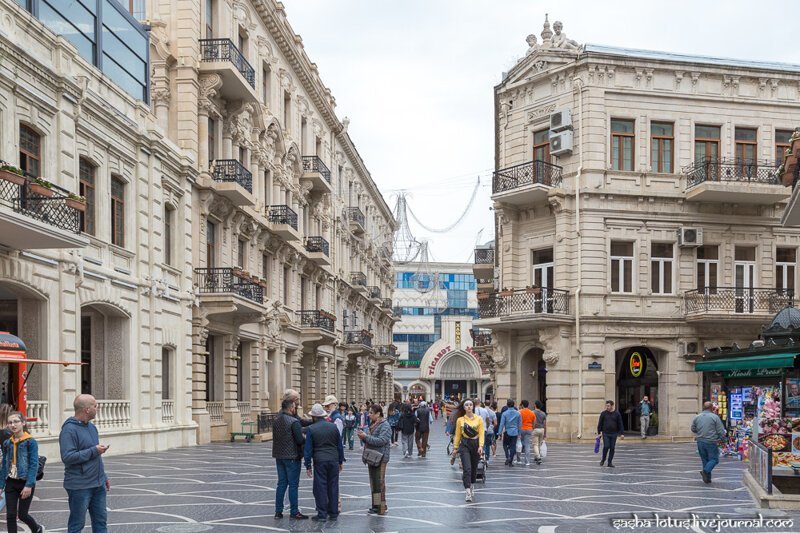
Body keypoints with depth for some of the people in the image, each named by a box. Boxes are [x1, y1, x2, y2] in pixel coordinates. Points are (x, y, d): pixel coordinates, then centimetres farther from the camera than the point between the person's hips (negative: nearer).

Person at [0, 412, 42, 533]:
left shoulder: (31, 442, -10)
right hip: (11, 482, 5)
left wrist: (29, 485, -20)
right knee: (10, 515, 1)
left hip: (25, 482, -5)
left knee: (22, 514, 2)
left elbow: (34, 465, -13)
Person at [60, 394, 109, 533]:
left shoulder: (91, 427, 13)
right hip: (79, 487, -8)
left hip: (98, 485, 8)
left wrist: (104, 476, 21)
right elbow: (67, 457, -25)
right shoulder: (69, 430, -16)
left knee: (100, 520, 11)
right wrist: (94, 451, -21)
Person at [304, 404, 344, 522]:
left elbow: (308, 449, -4)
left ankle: (322, 514, 2)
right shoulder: (333, 427, 4)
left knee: (320, 487, 2)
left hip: (319, 461, -3)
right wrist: (341, 461, 18)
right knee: (333, 486, 9)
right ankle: (333, 513, 14)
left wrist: (308, 466, 2)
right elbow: (340, 445, 10)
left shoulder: (311, 429, -5)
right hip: (334, 460, 3)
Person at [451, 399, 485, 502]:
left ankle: (471, 485, 39)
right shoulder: (460, 420, 2)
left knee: (474, 468, 13)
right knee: (467, 468, -14)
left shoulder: (479, 419, -1)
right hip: (464, 444, -1)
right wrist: (455, 448, 8)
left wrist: (481, 446, -18)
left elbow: (481, 434, -6)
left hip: (475, 444, 1)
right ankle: (467, 492, -17)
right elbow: (457, 435, 8)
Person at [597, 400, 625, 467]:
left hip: (614, 434, 1)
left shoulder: (617, 414, 3)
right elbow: (600, 424, 5)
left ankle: (610, 462, 10)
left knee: (612, 448, 2)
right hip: (605, 433, -1)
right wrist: (599, 433, 1)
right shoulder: (603, 414, 1)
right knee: (606, 447, -10)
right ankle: (603, 460, 10)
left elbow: (620, 424, 5)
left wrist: (621, 434, 0)